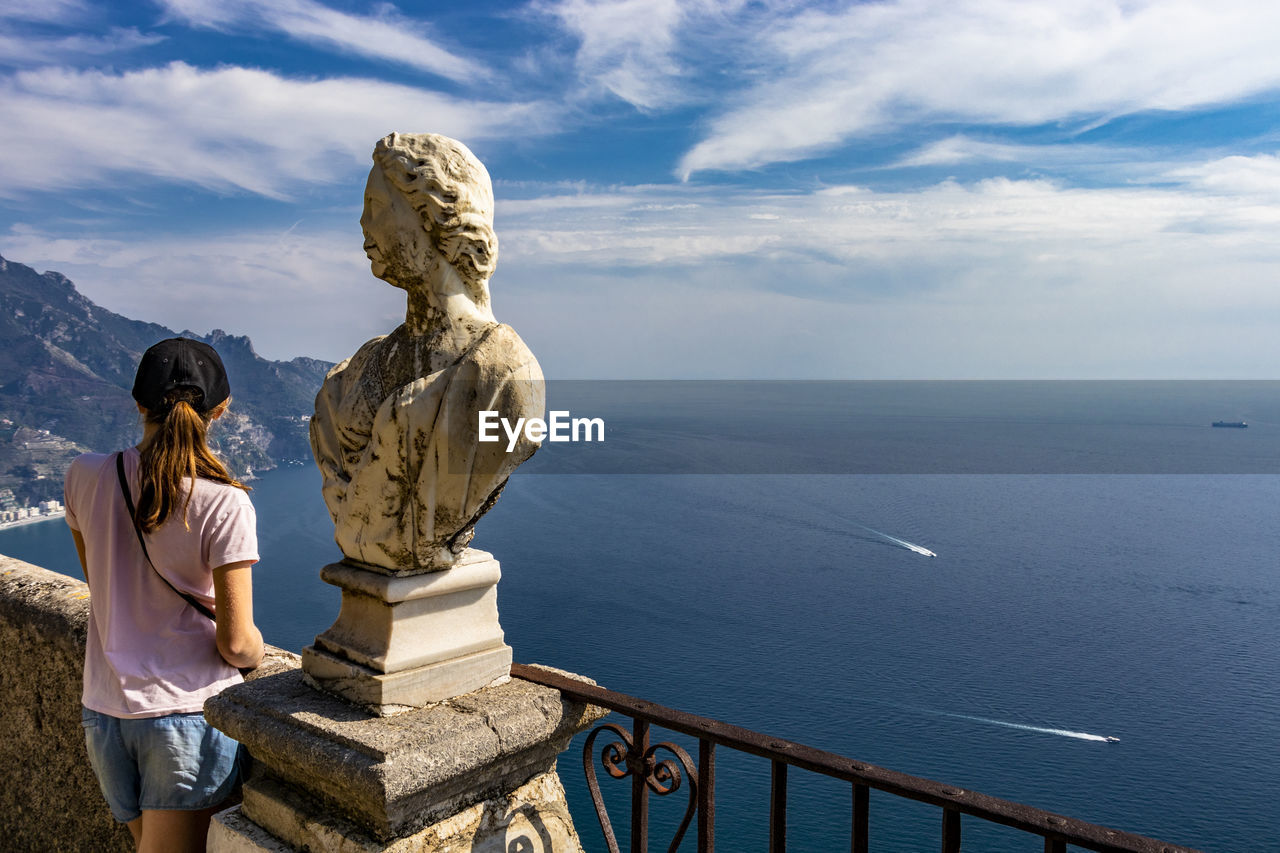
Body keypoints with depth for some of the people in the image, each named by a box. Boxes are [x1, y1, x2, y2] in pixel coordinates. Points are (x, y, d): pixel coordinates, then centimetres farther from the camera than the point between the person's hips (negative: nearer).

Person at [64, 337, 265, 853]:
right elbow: (236, 643, -16)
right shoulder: (224, 505, -19)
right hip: (191, 713, -6)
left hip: (104, 710, 6)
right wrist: (256, 652, 6)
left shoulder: (85, 477, -3)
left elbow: (100, 585, 12)